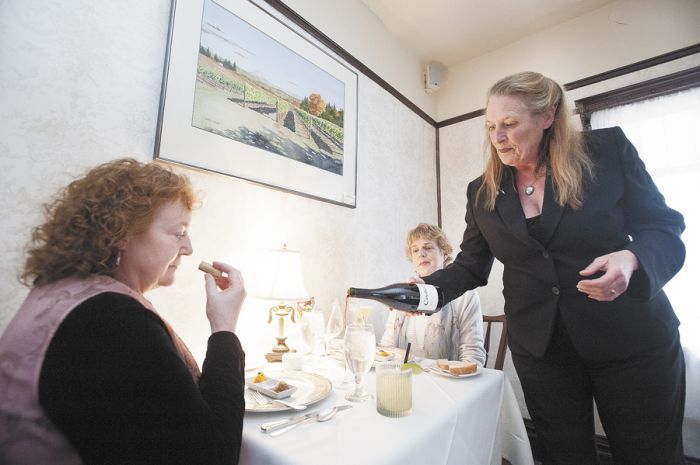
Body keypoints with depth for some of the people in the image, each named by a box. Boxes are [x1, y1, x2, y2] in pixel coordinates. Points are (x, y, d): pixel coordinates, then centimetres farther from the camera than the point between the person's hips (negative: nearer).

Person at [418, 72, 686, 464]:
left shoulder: (608, 150, -5)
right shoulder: (483, 193, 1)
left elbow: (665, 230, -3)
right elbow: (470, 267, 3)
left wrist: (631, 259, -24)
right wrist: (426, 288, -13)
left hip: (632, 339, -1)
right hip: (541, 347, 2)